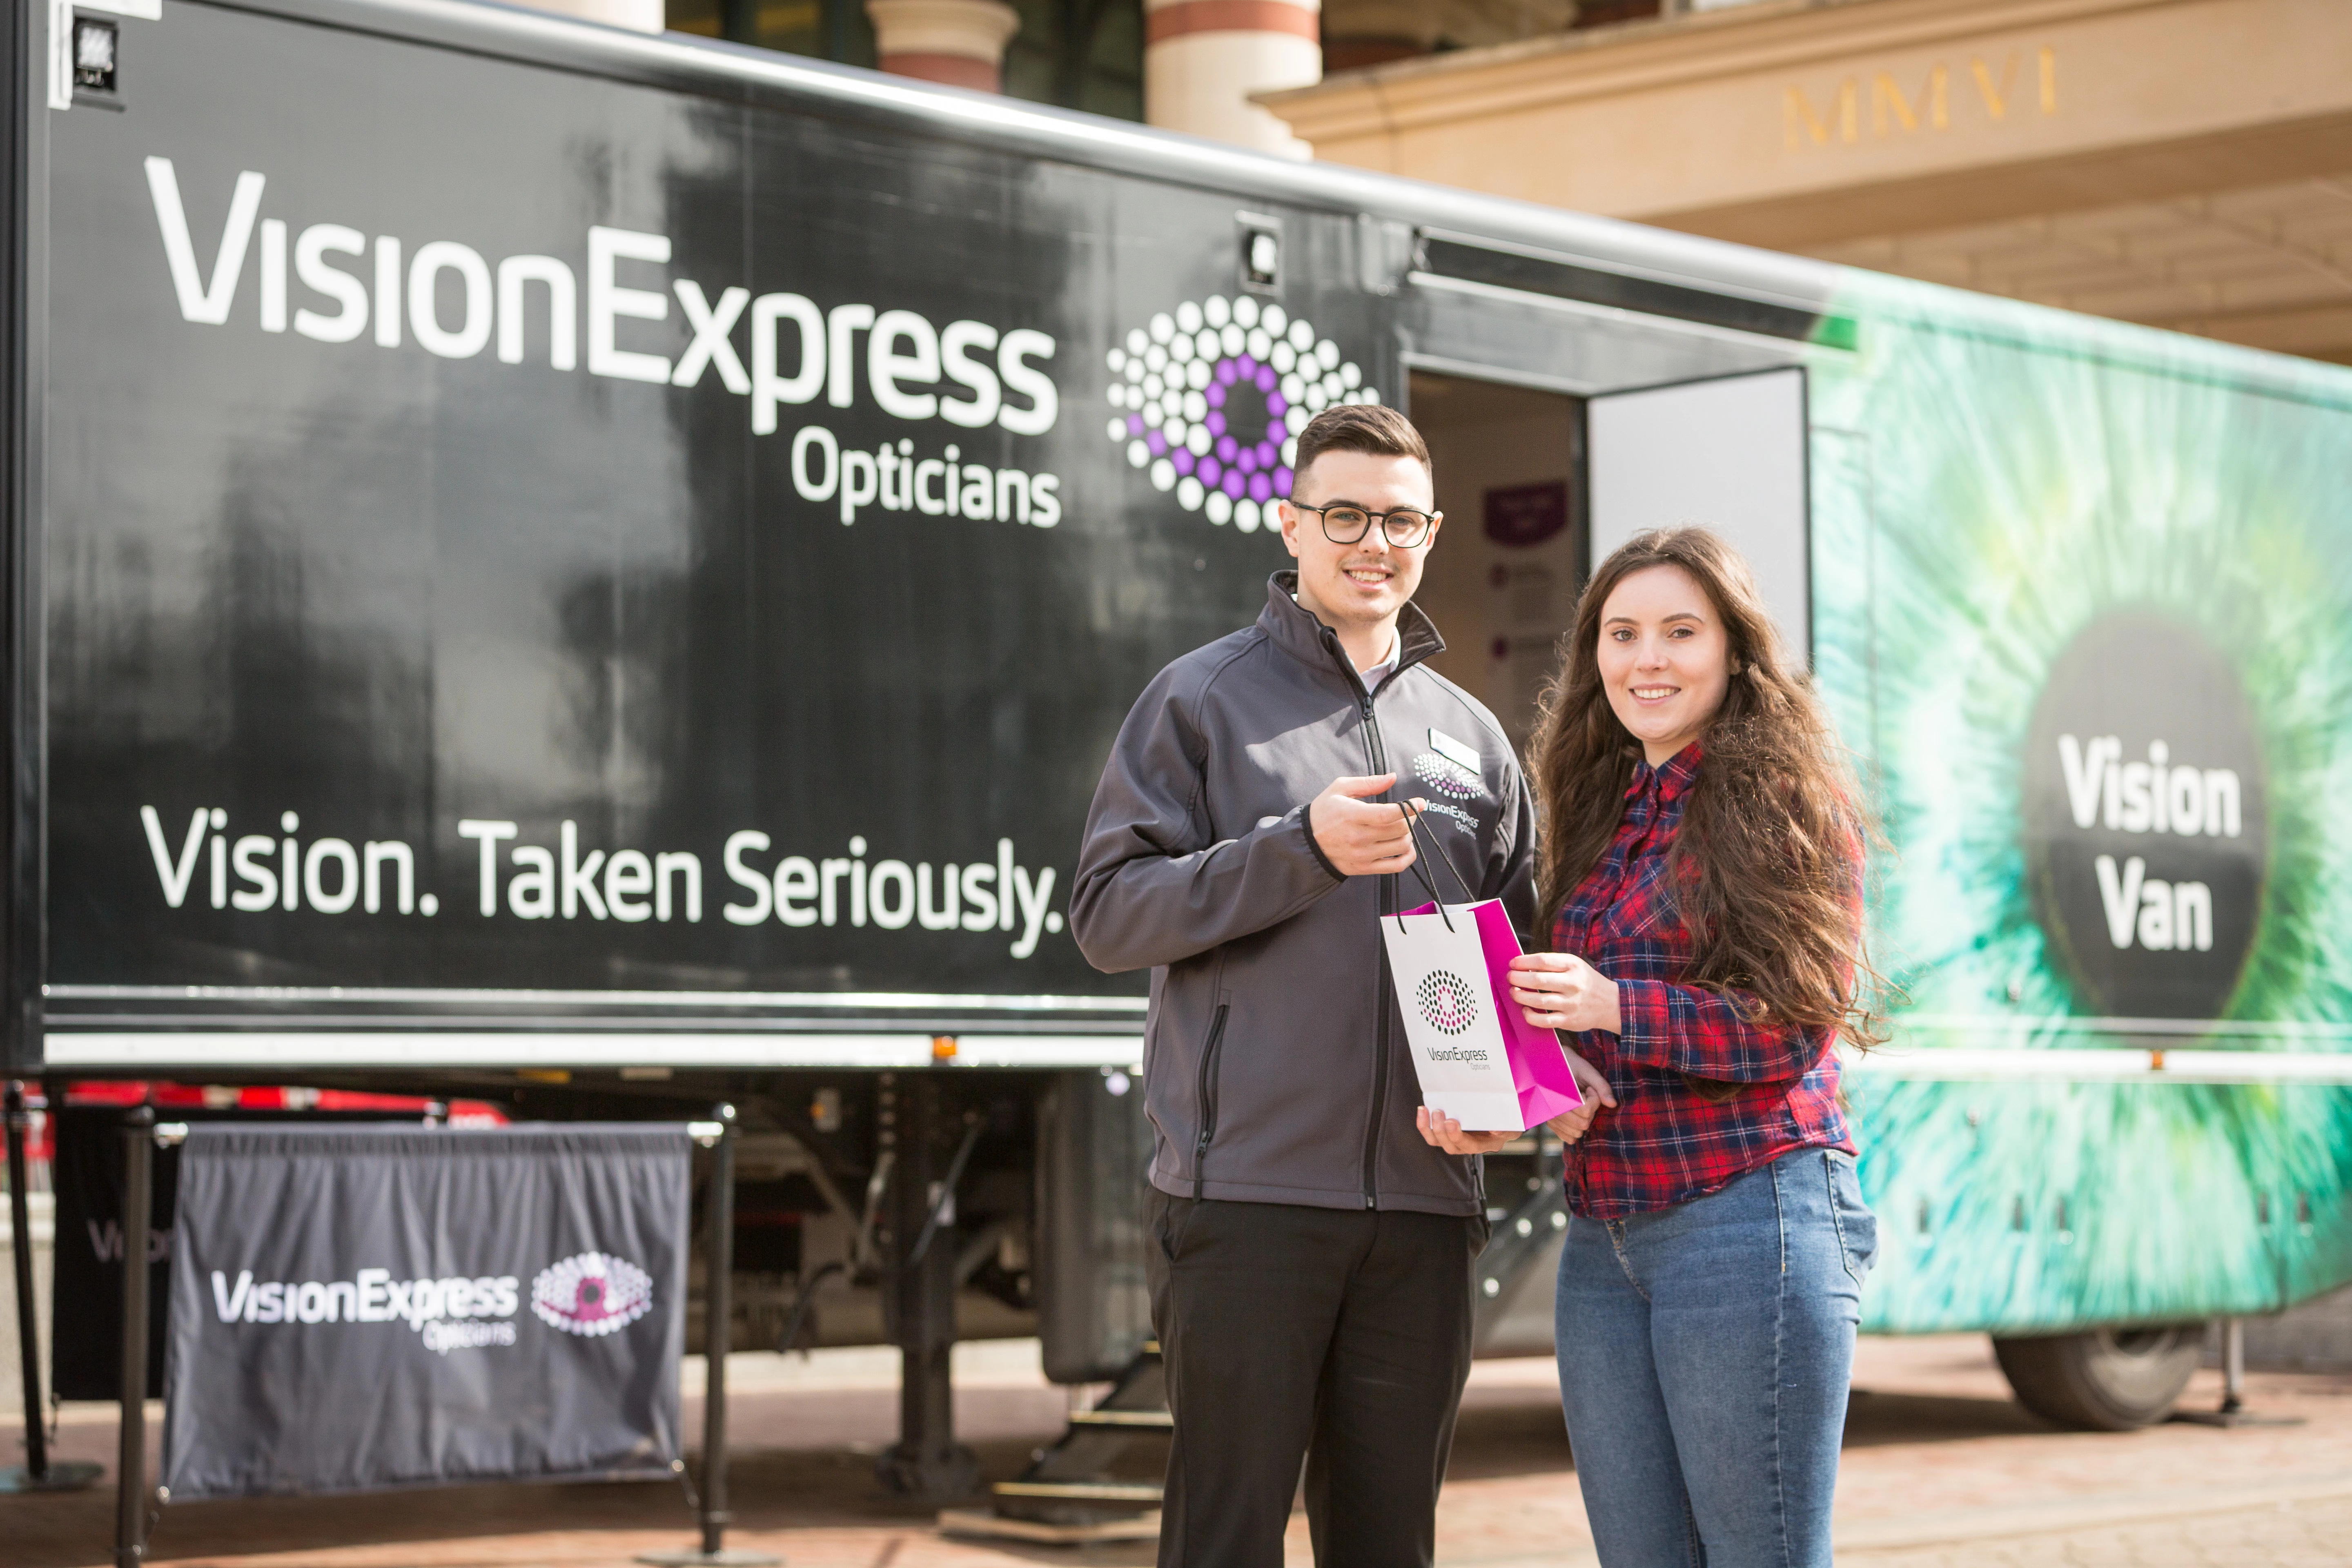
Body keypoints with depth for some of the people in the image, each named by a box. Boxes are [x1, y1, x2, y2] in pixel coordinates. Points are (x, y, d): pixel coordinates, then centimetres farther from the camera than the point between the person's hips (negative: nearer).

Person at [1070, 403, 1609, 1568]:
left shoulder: (1470, 734, 17)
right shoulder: (1204, 698, 4)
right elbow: (1106, 912, -4)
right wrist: (1302, 848, -14)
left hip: (1423, 1198, 4)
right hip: (1247, 1193, -4)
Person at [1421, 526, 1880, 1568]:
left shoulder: (1790, 802, -3)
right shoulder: (1600, 813, 17)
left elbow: (1799, 1024, -10)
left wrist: (1614, 1008, -21)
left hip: (1749, 1217, -7)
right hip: (1603, 1237, 7)